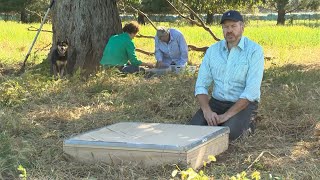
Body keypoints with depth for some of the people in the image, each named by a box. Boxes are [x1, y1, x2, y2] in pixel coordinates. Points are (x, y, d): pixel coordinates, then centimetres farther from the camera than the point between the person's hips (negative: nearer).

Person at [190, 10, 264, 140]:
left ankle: (244, 125, 2)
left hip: (243, 104, -4)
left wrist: (226, 115, -24)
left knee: (228, 132, -32)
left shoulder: (254, 50, -12)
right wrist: (207, 111, -20)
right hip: (217, 102, 4)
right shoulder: (213, 50, 3)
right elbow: (201, 85, 0)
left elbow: (252, 91, -20)